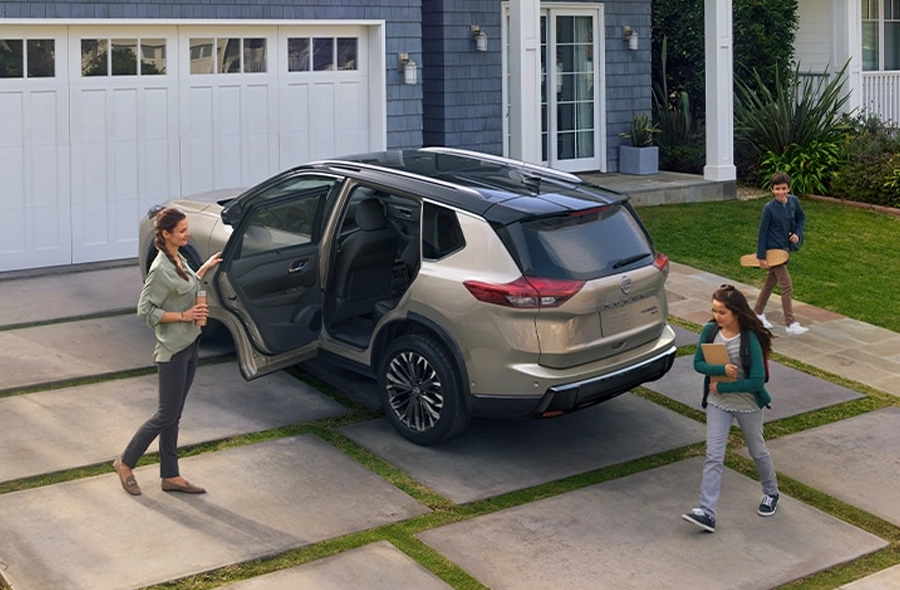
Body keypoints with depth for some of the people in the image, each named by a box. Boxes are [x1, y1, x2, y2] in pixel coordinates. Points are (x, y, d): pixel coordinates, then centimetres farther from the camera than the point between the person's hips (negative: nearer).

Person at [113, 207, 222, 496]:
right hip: (173, 349, -9)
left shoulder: (178, 259, 6)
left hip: (189, 345, 9)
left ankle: (170, 476, 21)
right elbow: (145, 310, -19)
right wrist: (183, 316, -20)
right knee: (166, 415, 1)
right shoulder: (160, 270, -21)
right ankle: (125, 463, 18)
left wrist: (204, 269, 15)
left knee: (174, 416, 13)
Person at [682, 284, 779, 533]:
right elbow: (698, 363, -6)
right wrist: (722, 369, -24)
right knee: (713, 456, -5)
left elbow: (757, 380, -23)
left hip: (748, 404, -3)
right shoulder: (710, 331, -9)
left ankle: (771, 493, 44)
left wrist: (722, 387, -20)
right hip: (718, 403, 3)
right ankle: (707, 512, -9)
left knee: (757, 451, 18)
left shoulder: (750, 339, -22)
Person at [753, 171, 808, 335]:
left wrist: (798, 234, -3)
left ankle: (758, 313, 36)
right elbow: (762, 232, -14)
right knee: (787, 286, -9)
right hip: (773, 249, -7)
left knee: (770, 282, 20)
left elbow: (801, 218, 15)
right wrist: (761, 256, -14)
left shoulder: (794, 201, -4)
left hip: (784, 247, 7)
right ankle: (791, 324, -6)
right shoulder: (769, 208, -19)